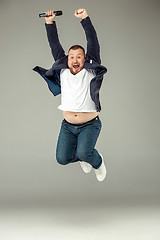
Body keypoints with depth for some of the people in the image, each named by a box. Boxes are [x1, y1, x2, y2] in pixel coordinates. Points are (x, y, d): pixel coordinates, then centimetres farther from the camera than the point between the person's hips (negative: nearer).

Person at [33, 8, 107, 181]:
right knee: (62, 158, -6)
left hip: (90, 125, -4)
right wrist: (50, 23, -6)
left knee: (84, 153, -25)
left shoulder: (90, 72, -5)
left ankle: (97, 162, 11)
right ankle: (82, 157, 28)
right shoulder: (63, 71, 3)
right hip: (68, 126, 4)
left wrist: (85, 19, -19)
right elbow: (55, 46, 2)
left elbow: (93, 44, -12)